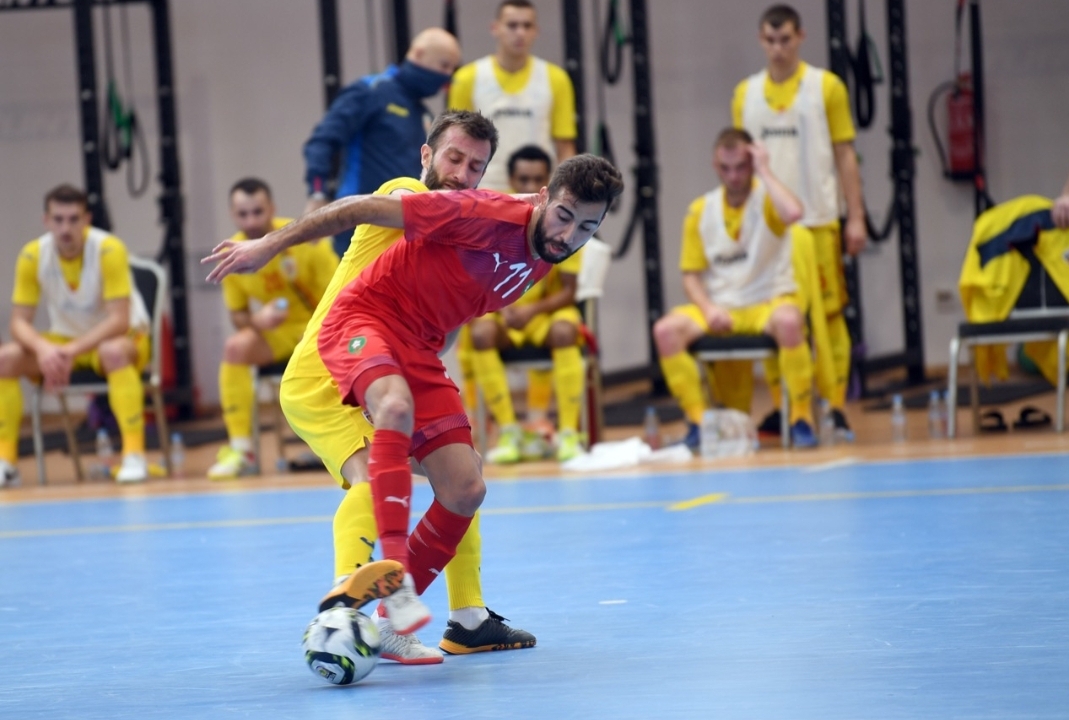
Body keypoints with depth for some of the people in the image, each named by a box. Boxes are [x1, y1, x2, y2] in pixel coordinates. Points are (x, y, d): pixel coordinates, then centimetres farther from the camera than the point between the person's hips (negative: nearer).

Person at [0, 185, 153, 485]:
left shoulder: (109, 249, -23)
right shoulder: (32, 255, -12)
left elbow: (119, 320, -26)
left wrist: (72, 350, -37)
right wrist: (43, 348, -32)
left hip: (118, 338, -4)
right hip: (64, 341, 4)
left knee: (113, 352, -40)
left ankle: (135, 455, -36)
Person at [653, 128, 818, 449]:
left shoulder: (767, 198, -3)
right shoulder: (700, 210, 7)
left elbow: (793, 213, -29)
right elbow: (691, 274, 8)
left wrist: (764, 171, -15)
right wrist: (708, 308, -11)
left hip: (769, 302, -3)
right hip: (719, 309, 3)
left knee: (789, 321, -38)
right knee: (666, 330, -24)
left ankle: (801, 418, -21)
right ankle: (698, 420, -14)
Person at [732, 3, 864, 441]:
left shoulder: (826, 87, 2)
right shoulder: (746, 93, 8)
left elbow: (845, 155, 2)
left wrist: (856, 218, -3)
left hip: (817, 220, -2)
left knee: (829, 314, -2)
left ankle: (836, 408, 0)